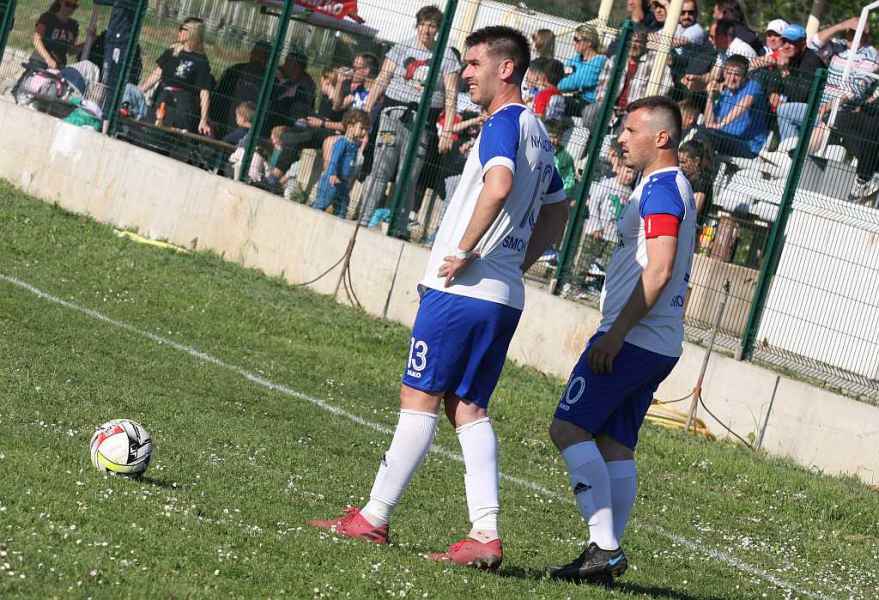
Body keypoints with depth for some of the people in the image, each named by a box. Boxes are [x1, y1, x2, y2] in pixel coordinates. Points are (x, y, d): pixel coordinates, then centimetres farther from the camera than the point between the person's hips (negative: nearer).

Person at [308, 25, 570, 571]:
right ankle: (486, 534, 0)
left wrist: (465, 252, -22)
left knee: (420, 397, -4)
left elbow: (499, 183, -30)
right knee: (469, 408, 8)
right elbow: (557, 214, 29)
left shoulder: (504, 122, -10)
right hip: (505, 296, 9)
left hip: (462, 289, -9)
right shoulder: (538, 132, 19)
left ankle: (374, 517, 0)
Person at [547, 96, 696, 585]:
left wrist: (616, 334, -22)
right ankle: (609, 552, 8)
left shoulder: (661, 188, -12)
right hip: (661, 343, 10)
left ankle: (605, 547, -16)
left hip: (634, 338, -10)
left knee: (569, 428, -11)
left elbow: (658, 271, -22)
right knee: (614, 444, 10)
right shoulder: (679, 189, 20)